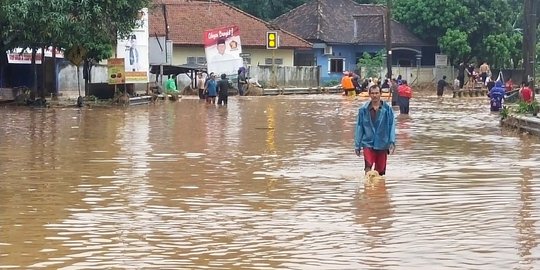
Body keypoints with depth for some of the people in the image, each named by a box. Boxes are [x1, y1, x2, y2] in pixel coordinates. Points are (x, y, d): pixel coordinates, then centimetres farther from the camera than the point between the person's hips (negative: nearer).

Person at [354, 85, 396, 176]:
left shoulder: (387, 109, -2)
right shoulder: (363, 109, -2)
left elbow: (392, 126, -1)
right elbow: (359, 128, 3)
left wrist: (392, 142, -11)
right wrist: (357, 145, 3)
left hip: (382, 144, 1)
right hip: (368, 144, -1)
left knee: (380, 171, 10)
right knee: (368, 168, -18)